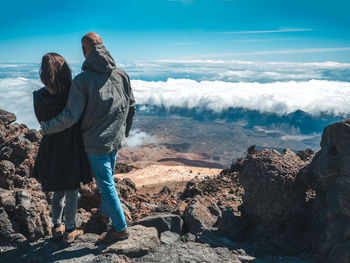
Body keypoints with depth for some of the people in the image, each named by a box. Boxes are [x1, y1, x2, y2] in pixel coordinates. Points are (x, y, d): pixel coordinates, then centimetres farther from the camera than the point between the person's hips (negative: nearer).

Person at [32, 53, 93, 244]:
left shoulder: (39, 97, -12)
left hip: (50, 149, 3)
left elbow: (43, 123, 2)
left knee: (59, 190, 23)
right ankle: (69, 231, 28)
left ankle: (57, 227, 36)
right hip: (72, 150, -3)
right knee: (72, 191, 15)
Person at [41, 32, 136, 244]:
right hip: (116, 139, 6)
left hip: (97, 143, -6)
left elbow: (71, 116, -20)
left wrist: (47, 128, -2)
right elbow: (131, 107, 6)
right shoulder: (122, 74, -3)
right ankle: (106, 210, 47)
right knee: (108, 177, 26)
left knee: (106, 184, 6)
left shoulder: (82, 80, -20)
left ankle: (120, 228, 19)